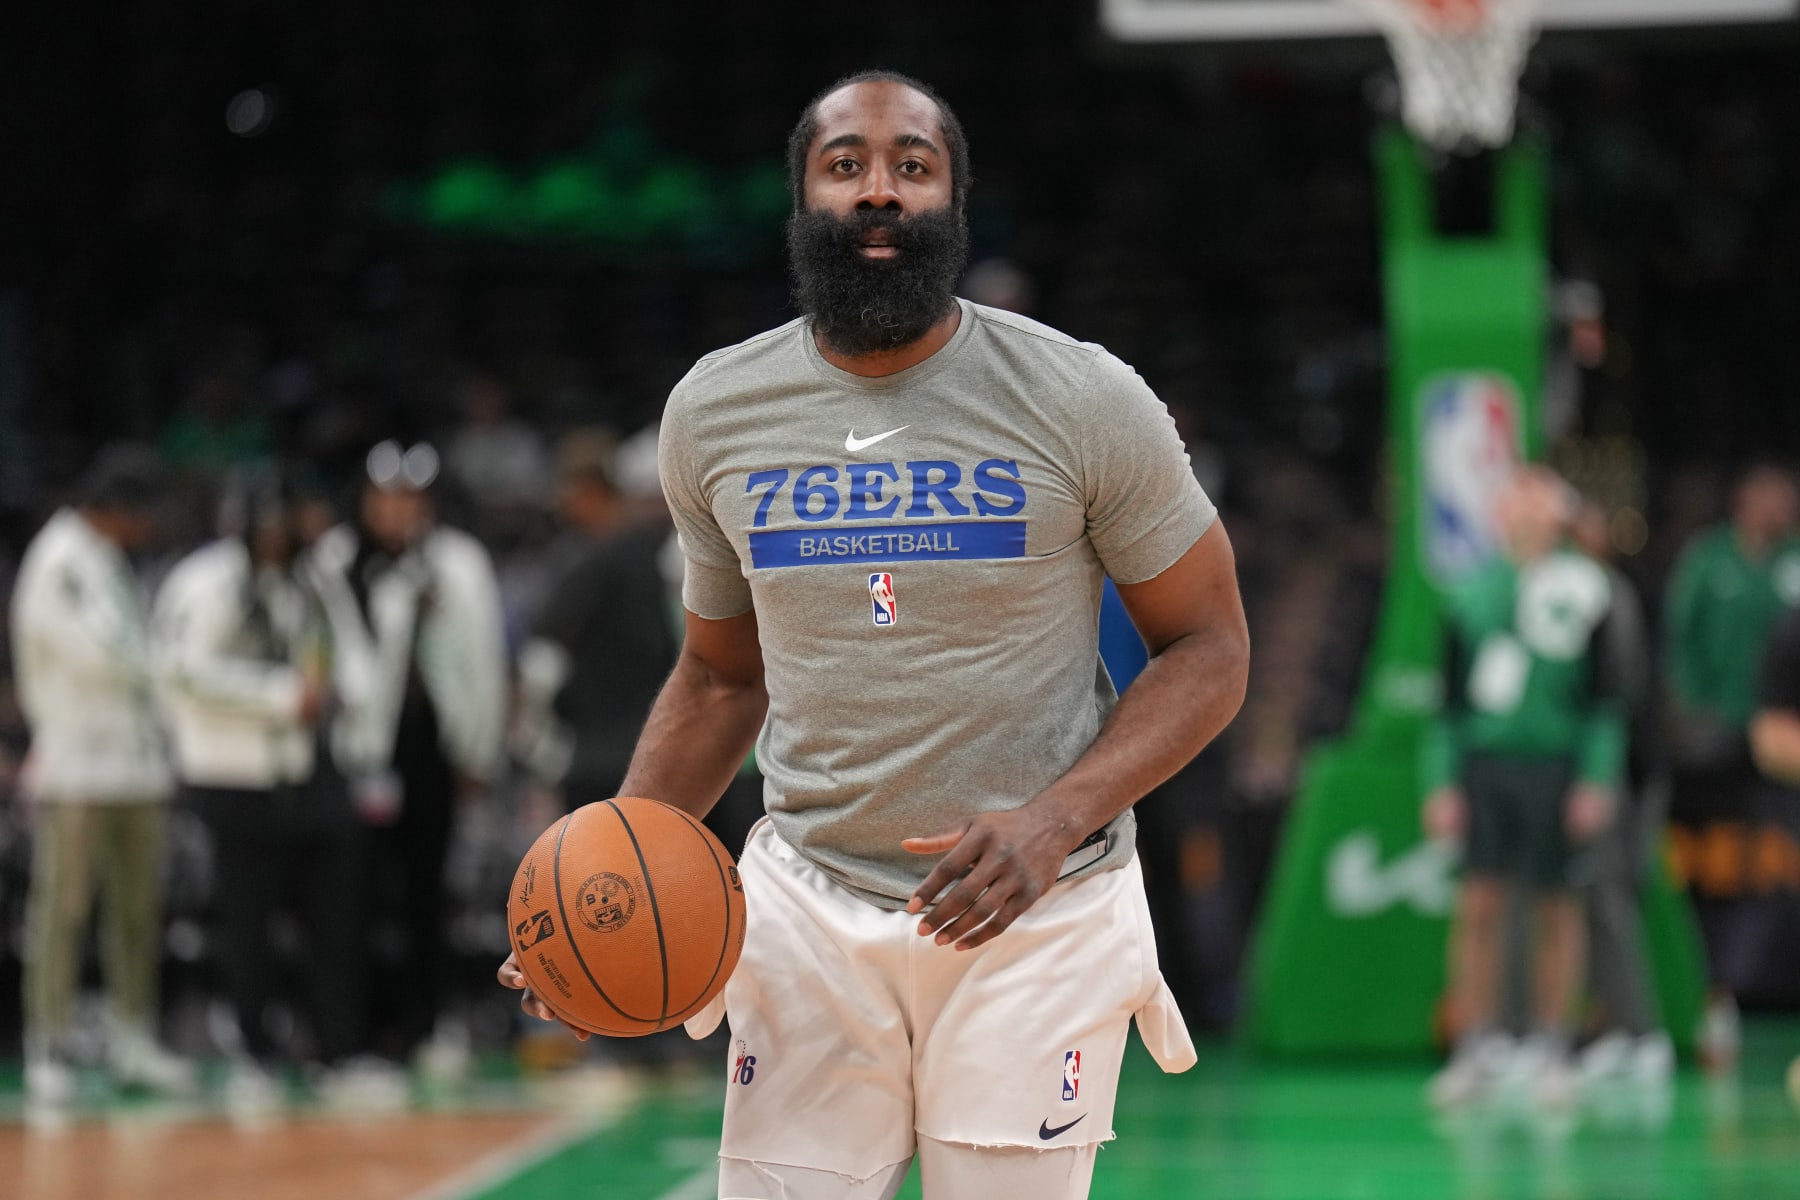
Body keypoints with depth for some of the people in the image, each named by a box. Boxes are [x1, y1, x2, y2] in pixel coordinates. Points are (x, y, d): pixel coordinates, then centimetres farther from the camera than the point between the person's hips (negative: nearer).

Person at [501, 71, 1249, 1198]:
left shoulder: (1082, 401, -8)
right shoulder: (713, 412, 3)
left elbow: (1209, 649, -3)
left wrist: (1054, 821, -19)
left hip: (1038, 911, -3)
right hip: (809, 905, 3)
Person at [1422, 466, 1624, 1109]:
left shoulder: (1583, 587, 1)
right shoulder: (1472, 591, 8)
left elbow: (1606, 694, 1)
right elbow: (1452, 694, 11)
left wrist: (1597, 780, -6)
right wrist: (1441, 781, 5)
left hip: (1556, 766, -2)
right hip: (1484, 762, 2)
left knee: (1557, 908, 3)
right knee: (1478, 904, -4)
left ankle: (1550, 1049, 12)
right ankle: (1477, 1046, 1)